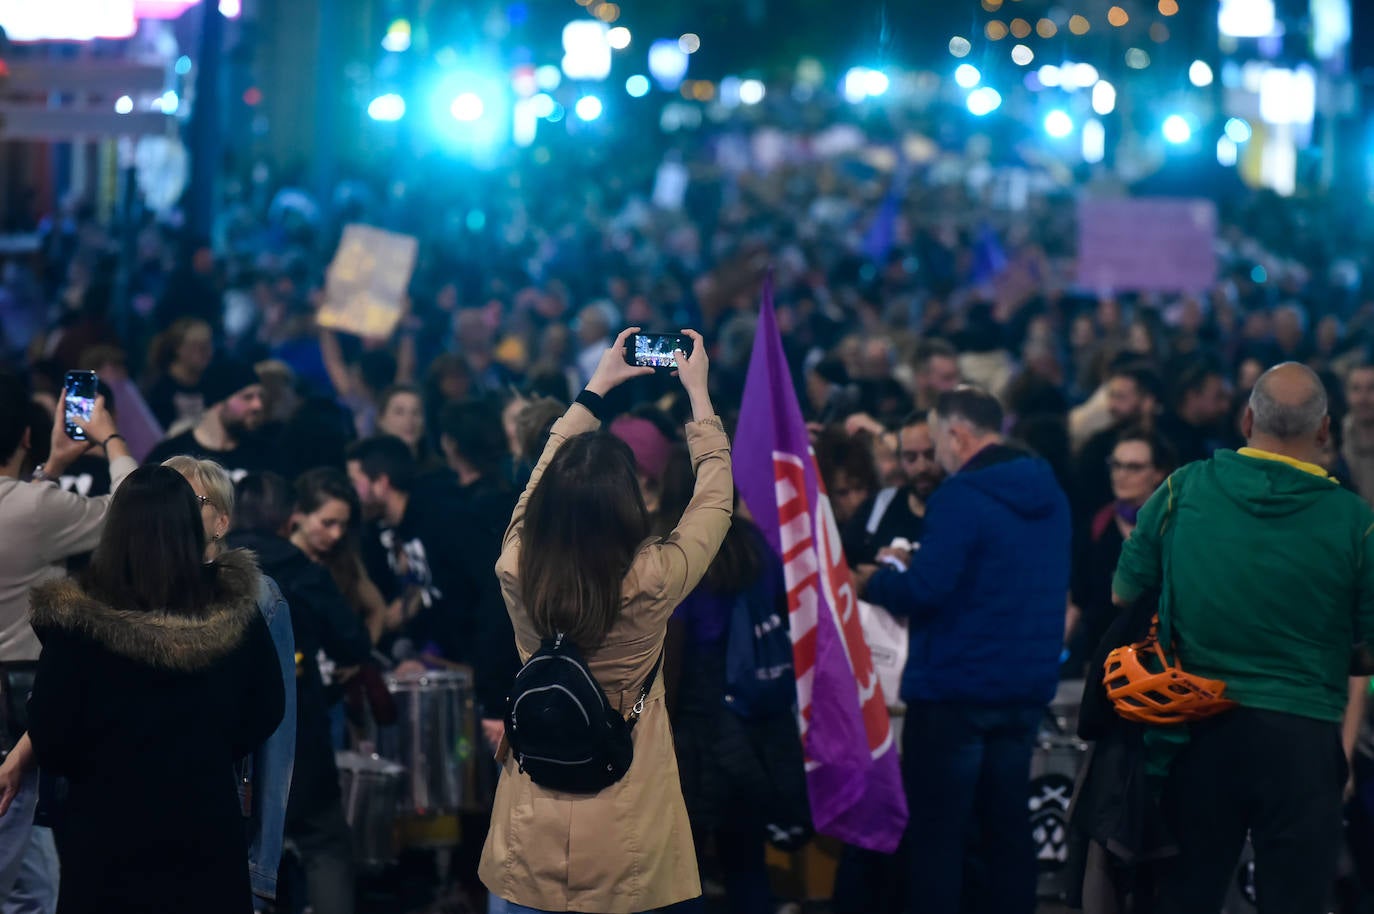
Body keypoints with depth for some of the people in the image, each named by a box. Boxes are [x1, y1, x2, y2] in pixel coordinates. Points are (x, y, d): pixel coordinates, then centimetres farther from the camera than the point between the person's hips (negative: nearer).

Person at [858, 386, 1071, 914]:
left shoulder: (961, 498, -16)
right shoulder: (1049, 495, 9)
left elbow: (924, 592, -22)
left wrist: (873, 583, -3)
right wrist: (918, 563, 18)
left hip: (954, 691, -7)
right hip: (1026, 689, 7)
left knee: (936, 834, 0)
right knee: (1007, 828, 14)